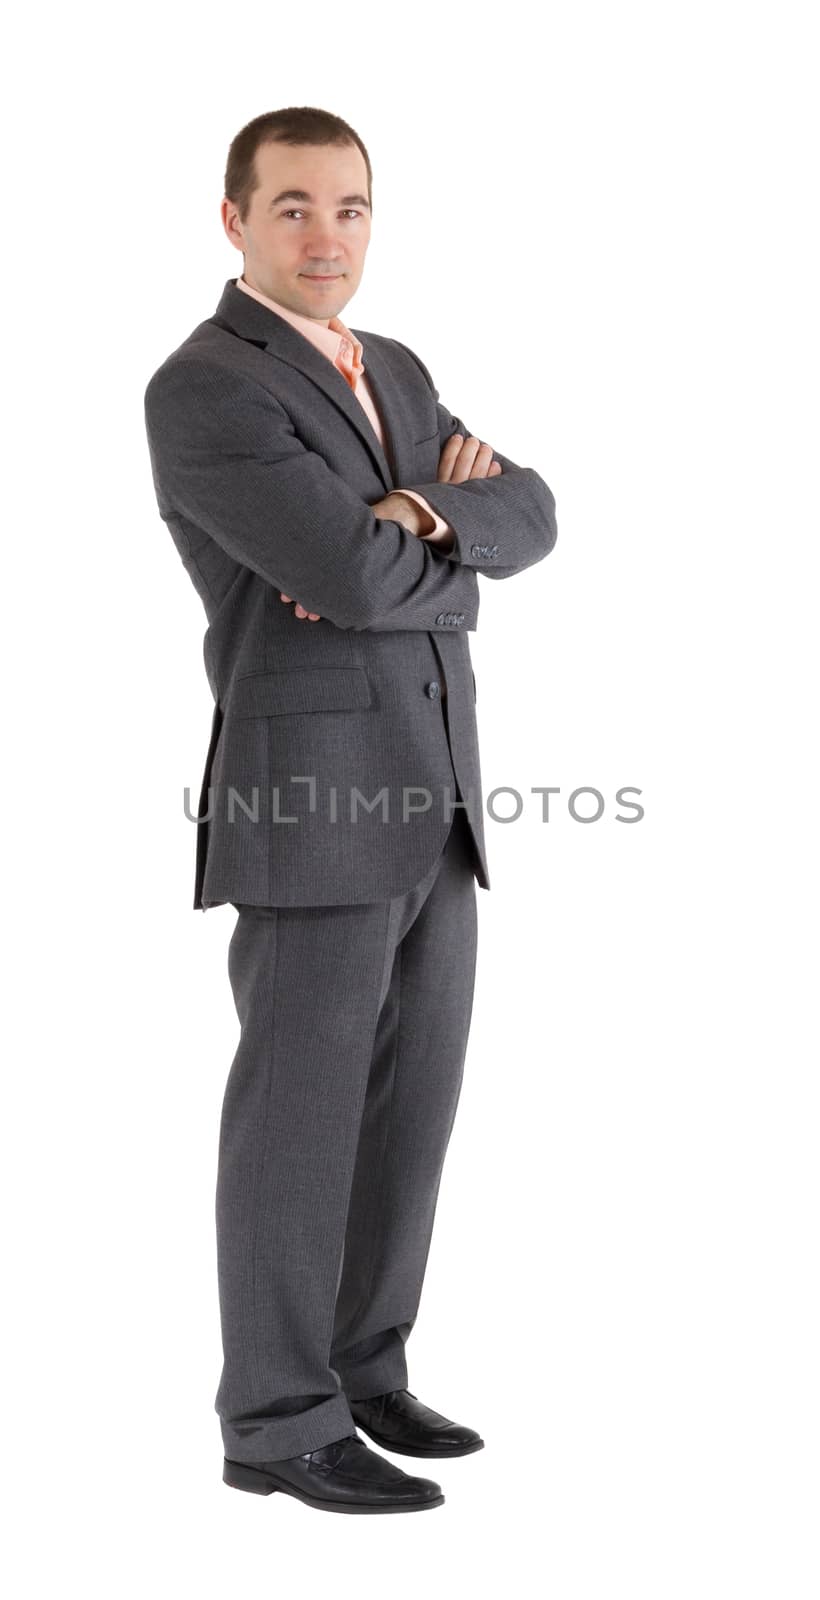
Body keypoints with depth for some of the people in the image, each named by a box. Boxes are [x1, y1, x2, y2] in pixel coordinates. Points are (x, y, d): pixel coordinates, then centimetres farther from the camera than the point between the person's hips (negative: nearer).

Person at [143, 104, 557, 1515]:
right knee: (301, 1117, -1)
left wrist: (423, 515, -14)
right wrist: (447, 565, -1)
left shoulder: (396, 374, 17)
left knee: (411, 1105, 12)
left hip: (430, 802, 8)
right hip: (309, 805, -8)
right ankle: (280, 1423, 10)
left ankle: (360, 1371, 25)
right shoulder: (203, 390, -11)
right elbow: (356, 577, -21)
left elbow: (529, 516, 5)